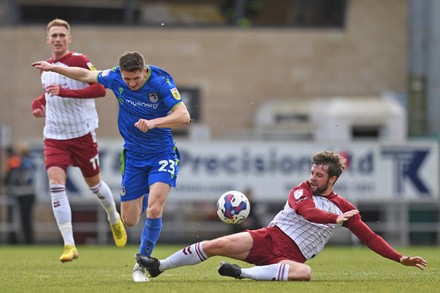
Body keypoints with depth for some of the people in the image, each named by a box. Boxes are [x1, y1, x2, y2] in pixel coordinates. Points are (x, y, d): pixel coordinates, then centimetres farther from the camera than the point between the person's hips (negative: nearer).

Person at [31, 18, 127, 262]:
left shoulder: (79, 61, -11)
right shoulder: (45, 68, 10)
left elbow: (99, 89, -23)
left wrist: (64, 92, -30)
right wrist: (38, 104, 8)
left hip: (82, 133, -4)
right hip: (54, 136, 4)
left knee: (94, 183, 12)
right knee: (56, 184, -15)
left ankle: (115, 220, 44)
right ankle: (69, 245, -16)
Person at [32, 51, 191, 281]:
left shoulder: (161, 82, -22)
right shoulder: (115, 77, -10)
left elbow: (183, 116, -27)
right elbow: (87, 75, 9)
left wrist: (152, 123, -39)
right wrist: (53, 68, 15)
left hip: (162, 154, -4)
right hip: (133, 156, 4)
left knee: (154, 210, -22)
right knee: (129, 220, 6)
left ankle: (142, 264, -5)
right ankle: (145, 198, 43)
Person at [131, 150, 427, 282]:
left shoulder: (344, 208, 9)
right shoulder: (302, 191, 5)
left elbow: (369, 237, 11)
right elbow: (308, 211, -18)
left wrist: (401, 258, 5)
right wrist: (337, 219, -19)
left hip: (291, 256, 0)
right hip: (268, 238, 1)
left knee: (304, 273, -38)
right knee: (217, 245, -16)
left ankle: (244, 273, -39)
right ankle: (159, 266, -7)